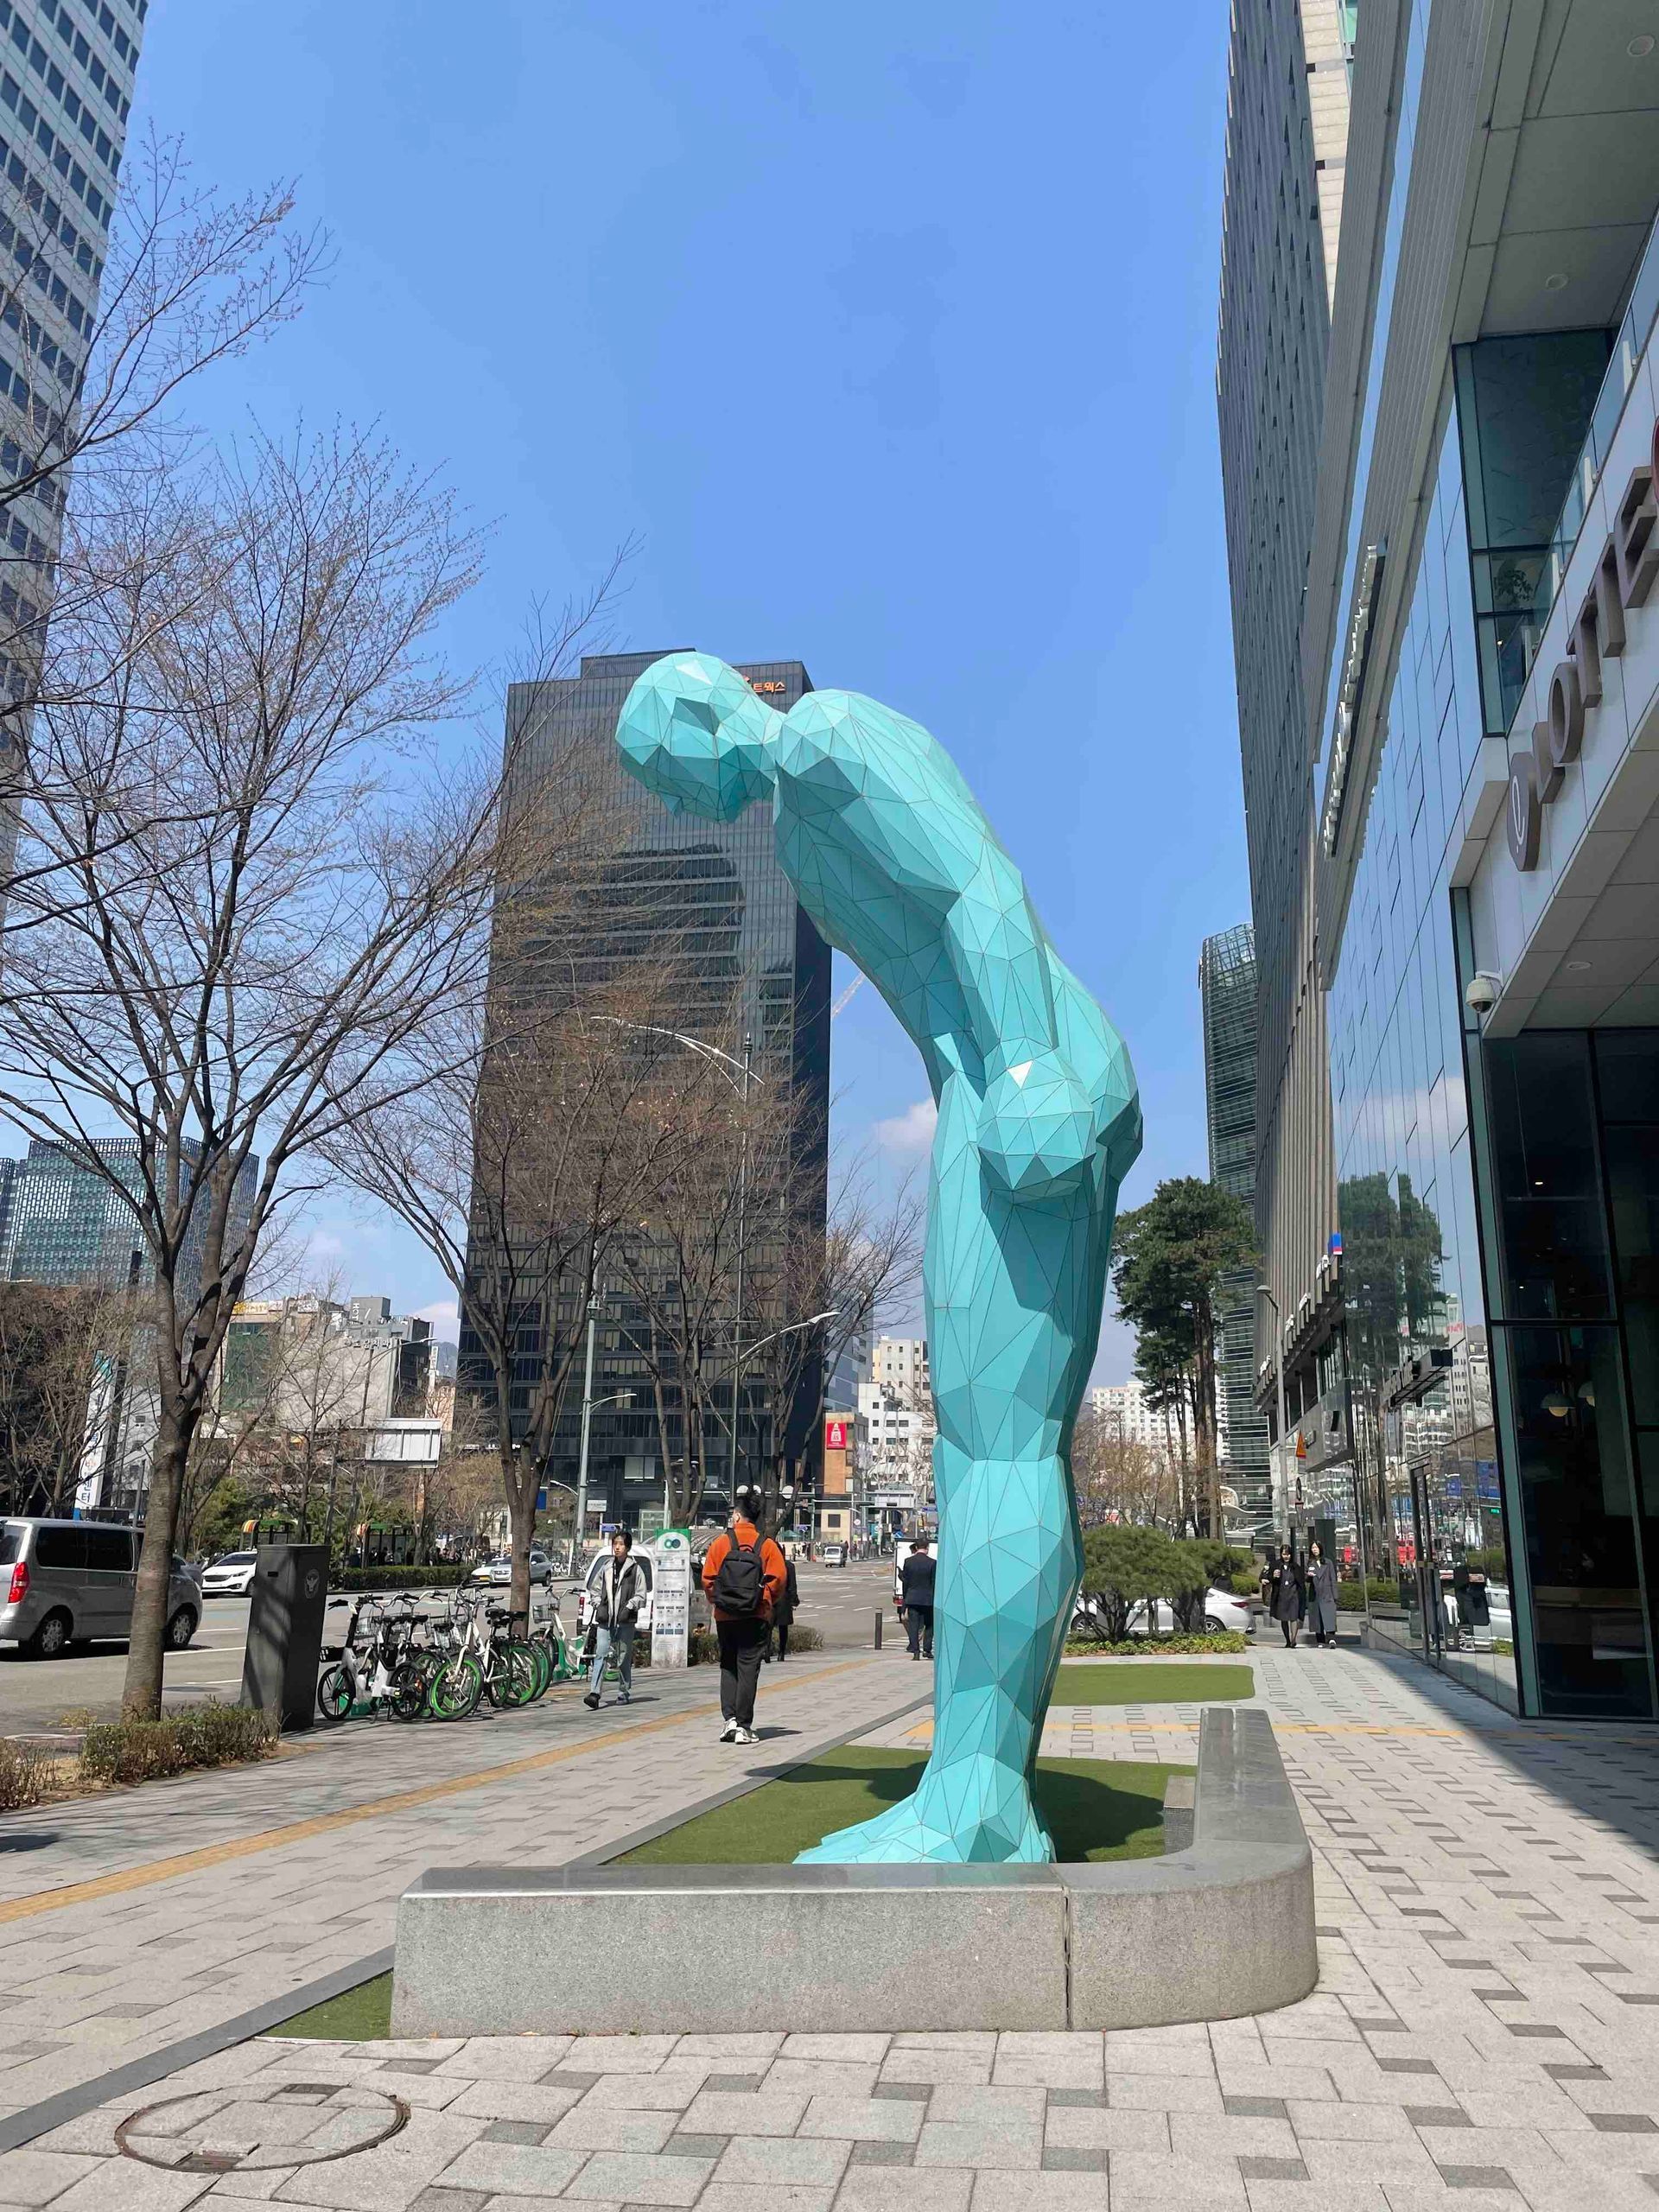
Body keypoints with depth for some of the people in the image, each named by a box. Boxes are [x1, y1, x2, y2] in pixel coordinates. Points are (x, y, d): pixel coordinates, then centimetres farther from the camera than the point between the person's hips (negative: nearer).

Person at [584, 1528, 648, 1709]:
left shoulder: (635, 1569, 1)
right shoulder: (607, 1567, 12)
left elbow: (641, 1596, 2)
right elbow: (596, 1590, 20)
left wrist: (629, 1607, -11)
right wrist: (599, 1606, 4)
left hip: (625, 1621, -3)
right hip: (605, 1619, 3)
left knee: (624, 1659, 5)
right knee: (600, 1655, -9)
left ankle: (625, 1692, 18)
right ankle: (594, 1693, -15)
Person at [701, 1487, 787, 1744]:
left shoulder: (721, 1542, -1)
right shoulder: (767, 1545, -1)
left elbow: (708, 1578, -3)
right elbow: (779, 1579, -6)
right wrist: (766, 1603, 10)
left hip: (725, 1617, 1)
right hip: (757, 1618, -1)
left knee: (728, 1667, 15)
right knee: (748, 1669, 3)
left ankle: (729, 1718, 2)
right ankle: (743, 1727, 1)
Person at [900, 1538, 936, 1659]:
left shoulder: (908, 1561, -4)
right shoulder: (932, 1563, -10)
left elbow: (905, 1581, 2)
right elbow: (934, 1583, -6)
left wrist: (905, 1599, 12)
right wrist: (935, 1599, 6)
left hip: (912, 1598, 1)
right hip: (927, 1599, -1)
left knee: (913, 1625, 5)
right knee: (929, 1625, 14)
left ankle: (915, 1651, -1)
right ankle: (927, 1650, 12)